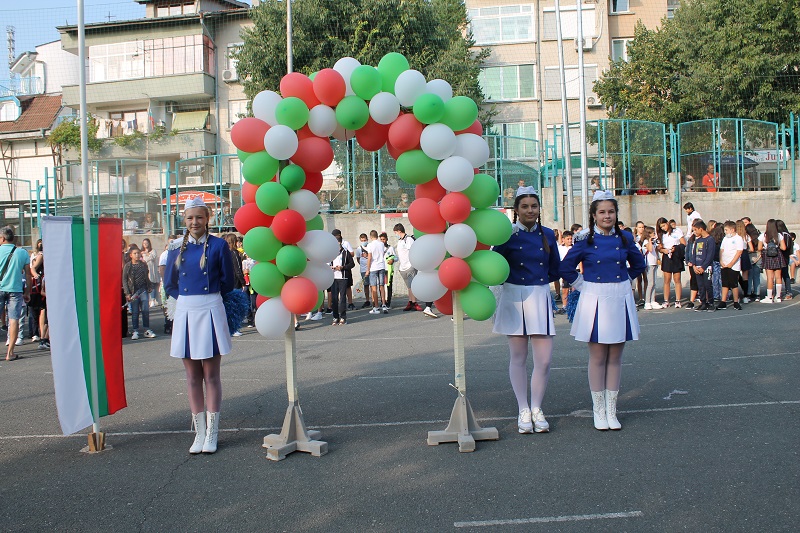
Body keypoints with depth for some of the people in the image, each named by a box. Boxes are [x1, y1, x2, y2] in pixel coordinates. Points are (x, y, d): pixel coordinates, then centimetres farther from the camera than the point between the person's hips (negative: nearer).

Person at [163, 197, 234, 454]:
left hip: (210, 312, -3)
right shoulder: (176, 247, 7)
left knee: (211, 375, 2)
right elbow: (169, 284, 13)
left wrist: (206, 298, 8)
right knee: (192, 377, 7)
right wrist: (189, 298, 6)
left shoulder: (219, 245, -1)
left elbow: (227, 282, 3)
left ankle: (211, 434, 10)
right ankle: (199, 433, 16)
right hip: (184, 312, 3)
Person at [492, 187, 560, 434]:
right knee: (518, 357, 5)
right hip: (514, 298, -2)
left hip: (541, 298, 2)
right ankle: (523, 411, 17)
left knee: (544, 359, -2)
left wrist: (536, 280, 5)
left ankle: (536, 409, 15)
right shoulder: (508, 235, -3)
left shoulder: (548, 235, 7)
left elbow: (555, 271, 13)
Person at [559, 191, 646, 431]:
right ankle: (598, 410, 12)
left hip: (620, 300, 3)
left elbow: (639, 264, 19)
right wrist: (582, 285, 1)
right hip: (595, 300, -2)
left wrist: (622, 281, 11)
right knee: (598, 357, 2)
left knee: (615, 357, 7)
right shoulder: (585, 240, -2)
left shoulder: (625, 238, 5)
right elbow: (566, 267, 3)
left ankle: (611, 410, 15)